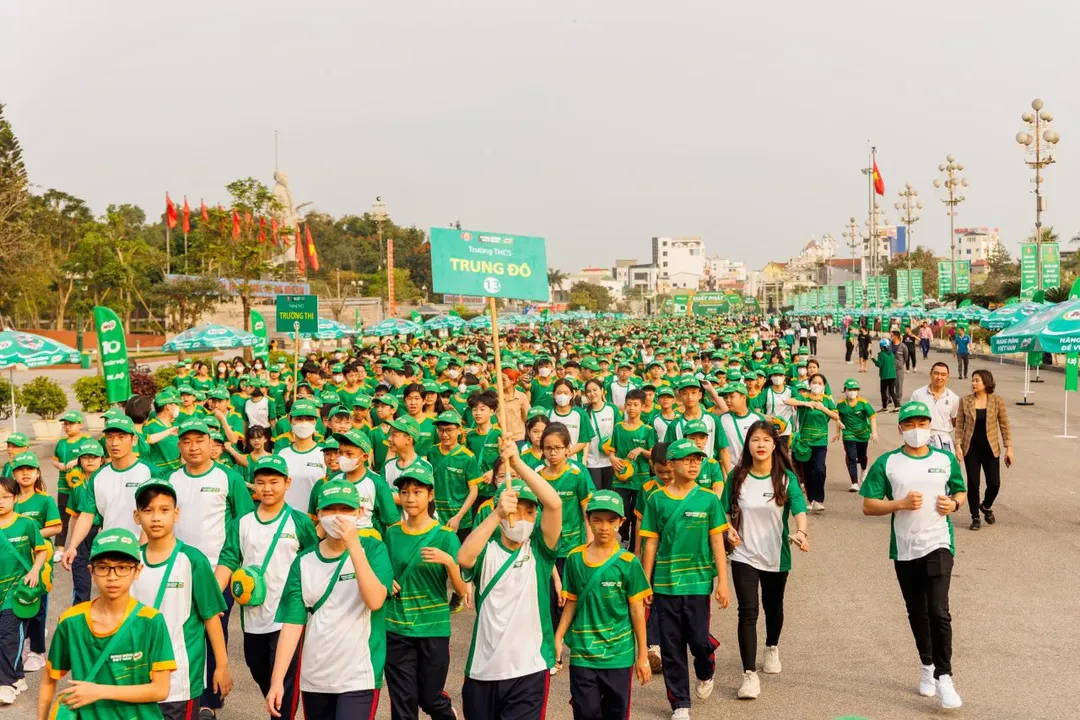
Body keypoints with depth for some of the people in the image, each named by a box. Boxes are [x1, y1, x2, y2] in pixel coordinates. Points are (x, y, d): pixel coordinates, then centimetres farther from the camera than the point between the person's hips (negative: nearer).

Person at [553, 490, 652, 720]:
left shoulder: (628, 562, -8)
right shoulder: (575, 558, -1)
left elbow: (637, 611, -3)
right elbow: (571, 603, 7)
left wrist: (643, 656, -1)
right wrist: (558, 638, -1)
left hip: (619, 655, -1)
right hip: (582, 654, 1)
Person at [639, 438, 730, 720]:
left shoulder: (708, 499, -2)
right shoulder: (657, 499, -1)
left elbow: (717, 542, 0)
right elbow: (651, 543, 3)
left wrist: (723, 581, -4)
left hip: (698, 581, -1)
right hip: (665, 582, 1)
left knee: (698, 639, -3)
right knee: (671, 646, 6)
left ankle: (706, 672, 32)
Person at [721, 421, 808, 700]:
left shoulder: (786, 478, -7)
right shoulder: (737, 477, -3)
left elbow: (799, 509, -20)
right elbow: (725, 510, 6)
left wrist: (801, 532, -40)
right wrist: (729, 528, -14)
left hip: (776, 556, 1)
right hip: (744, 555, 0)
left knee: (773, 607, 20)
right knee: (748, 612, -10)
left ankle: (772, 649, 49)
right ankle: (750, 674, -9)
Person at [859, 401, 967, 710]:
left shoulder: (946, 460, 2)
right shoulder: (886, 463, -2)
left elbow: (960, 491, 16)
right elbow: (868, 506, -3)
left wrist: (954, 504, -6)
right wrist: (900, 504, -17)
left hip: (938, 545, -1)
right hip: (904, 550, 1)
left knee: (939, 611, -14)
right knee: (917, 613, 14)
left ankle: (943, 678, -7)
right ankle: (928, 667, 33)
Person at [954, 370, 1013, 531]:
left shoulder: (997, 401, -4)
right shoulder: (965, 401, -2)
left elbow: (1005, 425, 1)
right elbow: (959, 425, 1)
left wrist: (1008, 447, -2)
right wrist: (958, 445, -7)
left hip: (990, 448, 0)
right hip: (971, 448, 0)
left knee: (994, 483, -3)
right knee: (973, 484, 2)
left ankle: (986, 506, 29)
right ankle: (975, 517, 18)